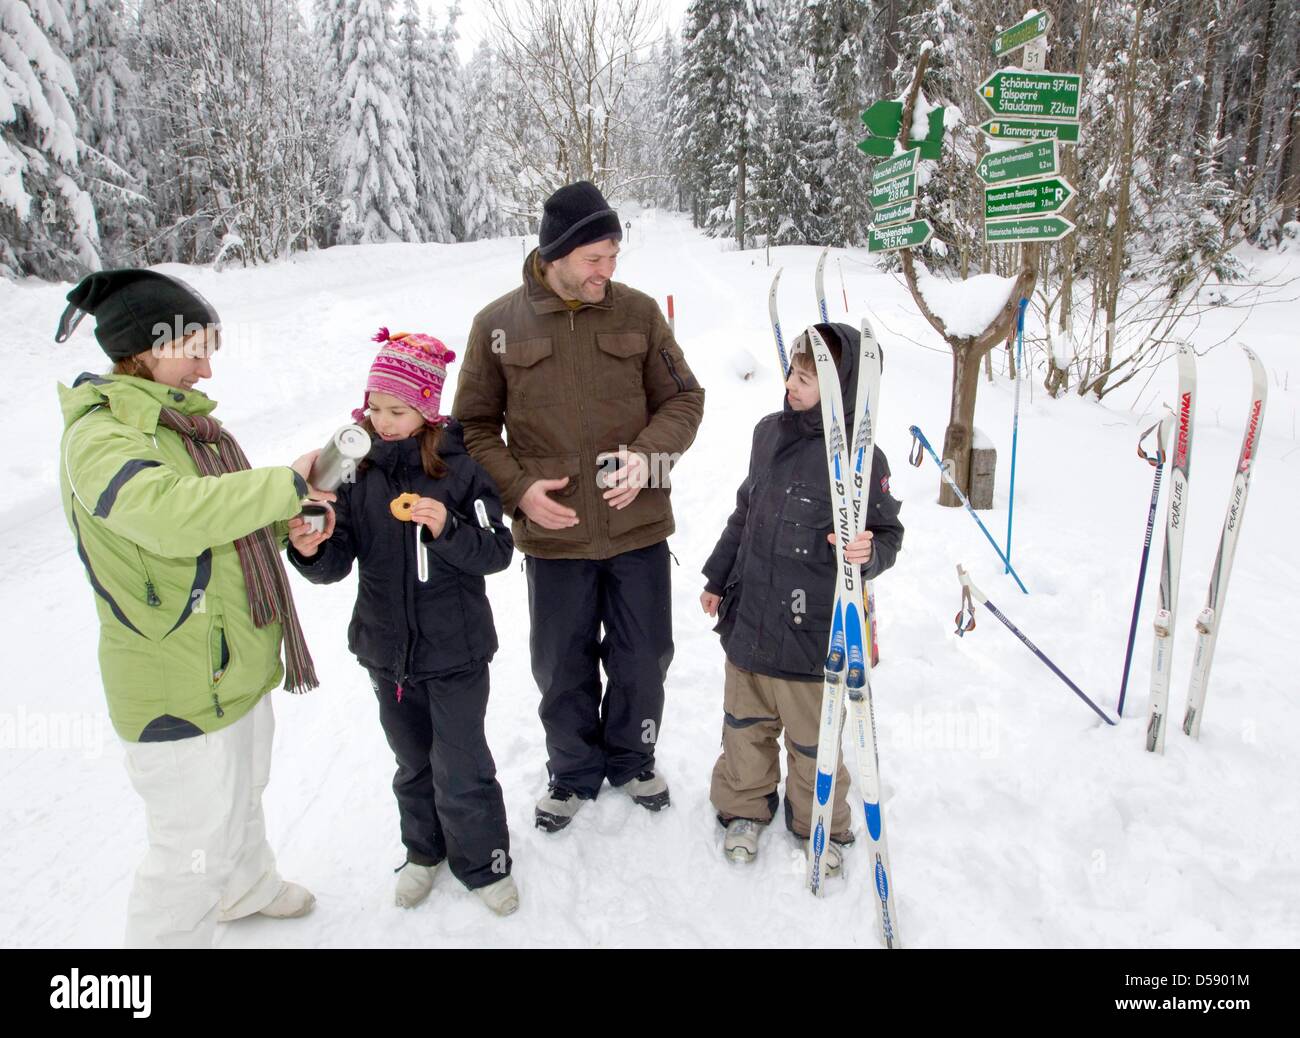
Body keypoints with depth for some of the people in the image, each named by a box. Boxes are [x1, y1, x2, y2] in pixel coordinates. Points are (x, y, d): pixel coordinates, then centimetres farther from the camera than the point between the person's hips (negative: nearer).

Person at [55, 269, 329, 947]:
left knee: (242, 793, 30)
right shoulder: (99, 435, -21)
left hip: (237, 665, 10)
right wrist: (285, 485, -30)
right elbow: (170, 515, -41)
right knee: (192, 849, 5)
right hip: (177, 692, -10)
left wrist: (285, 530, -5)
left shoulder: (176, 419, 9)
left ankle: (245, 887, 55)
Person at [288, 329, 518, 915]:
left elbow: (498, 552, -13)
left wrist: (447, 529, -29)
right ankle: (424, 850, 44)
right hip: (386, 648, 4)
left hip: (455, 648, -4)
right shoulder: (356, 468, -4)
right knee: (413, 763, 21)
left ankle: (483, 862, 29)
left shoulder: (459, 465, -13)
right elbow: (337, 564, -4)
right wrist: (313, 550, -25)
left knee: (461, 768, 4)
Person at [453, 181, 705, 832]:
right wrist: (518, 489, -11)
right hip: (553, 533, -1)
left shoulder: (637, 312, -1)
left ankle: (632, 759, 41)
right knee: (561, 667, 13)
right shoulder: (498, 324, -3)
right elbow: (474, 426, 3)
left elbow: (684, 400, 5)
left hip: (638, 526, 1)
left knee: (643, 658, 15)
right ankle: (573, 772, 38)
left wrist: (648, 455, -14)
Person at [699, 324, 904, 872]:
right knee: (744, 724, 20)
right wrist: (718, 577, 19)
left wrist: (869, 551, -31)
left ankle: (819, 825, 37)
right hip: (747, 617, 6)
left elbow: (887, 534, -8)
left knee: (812, 740, 11)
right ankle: (744, 806, 43)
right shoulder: (769, 432, 2)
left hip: (812, 631, -5)